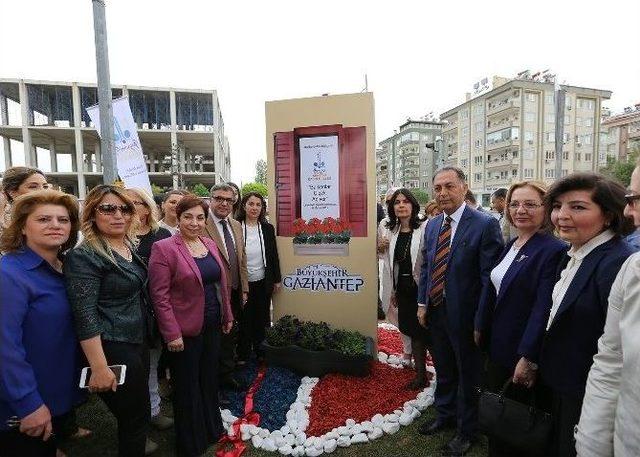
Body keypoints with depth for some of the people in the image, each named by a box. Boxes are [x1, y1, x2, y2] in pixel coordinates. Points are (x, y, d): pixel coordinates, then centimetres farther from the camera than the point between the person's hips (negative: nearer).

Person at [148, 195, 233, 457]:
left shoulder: (210, 244, 4)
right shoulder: (164, 248, -15)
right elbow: (159, 296, -17)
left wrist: (227, 315, 11)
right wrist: (172, 334, -18)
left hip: (212, 325, 6)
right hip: (185, 330, -6)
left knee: (209, 378, 22)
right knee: (187, 385, 13)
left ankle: (211, 429, 45)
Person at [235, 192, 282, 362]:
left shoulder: (268, 228, 1)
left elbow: (273, 255, 6)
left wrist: (277, 279, 6)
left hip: (263, 282, 2)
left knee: (262, 318, 13)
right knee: (244, 319, 11)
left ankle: (261, 351, 30)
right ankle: (243, 354, 27)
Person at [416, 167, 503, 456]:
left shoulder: (485, 224, -16)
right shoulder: (432, 226, 5)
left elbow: (489, 276, -16)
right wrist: (422, 303, 6)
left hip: (464, 314, -6)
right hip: (435, 312, 6)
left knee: (467, 376, 16)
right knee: (443, 371, 25)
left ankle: (466, 431, 39)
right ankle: (445, 416, 48)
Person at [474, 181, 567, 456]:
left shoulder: (553, 250, -18)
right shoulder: (510, 246, 7)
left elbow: (544, 309, -22)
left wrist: (529, 357, -21)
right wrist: (480, 328, 14)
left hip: (522, 353, -7)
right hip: (498, 345, 7)